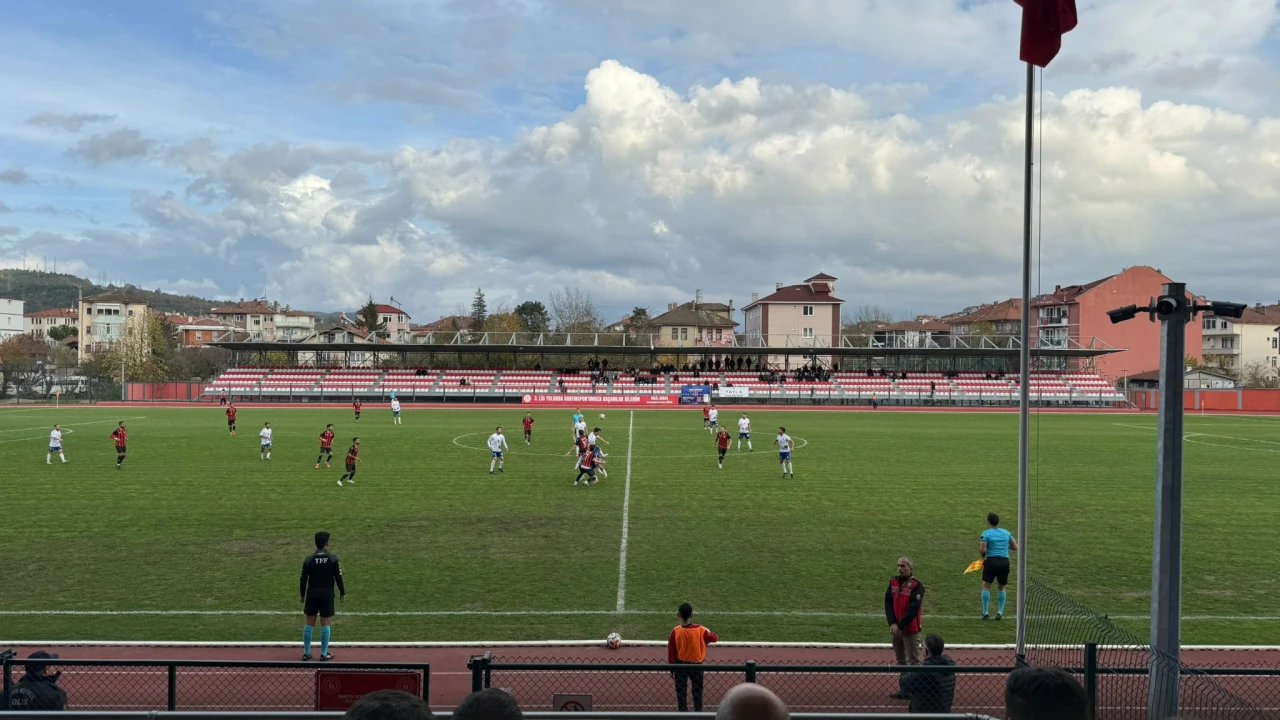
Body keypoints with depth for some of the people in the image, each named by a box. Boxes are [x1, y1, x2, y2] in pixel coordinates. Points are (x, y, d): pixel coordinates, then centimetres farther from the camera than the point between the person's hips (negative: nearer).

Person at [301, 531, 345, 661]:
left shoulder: (309, 559, -3)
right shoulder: (332, 558, -6)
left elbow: (304, 579, 0)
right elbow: (338, 577, -5)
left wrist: (303, 595, 12)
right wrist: (342, 592, 7)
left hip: (312, 594, 2)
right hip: (327, 594, -2)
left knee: (310, 623, 10)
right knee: (325, 623, 5)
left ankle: (306, 653, 16)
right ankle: (324, 654, 9)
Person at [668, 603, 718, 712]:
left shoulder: (675, 631, -16)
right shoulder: (700, 630, -17)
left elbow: (671, 652, -8)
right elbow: (715, 638, -1)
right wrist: (708, 633, 20)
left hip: (680, 665, 0)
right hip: (696, 665, 0)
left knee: (681, 692, 12)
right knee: (697, 691, 15)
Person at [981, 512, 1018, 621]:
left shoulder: (986, 533, -3)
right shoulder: (1006, 533, 10)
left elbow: (982, 550, -13)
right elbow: (1016, 547, 13)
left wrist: (984, 556, 7)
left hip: (991, 560, -3)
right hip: (1004, 562, 3)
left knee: (986, 586, 8)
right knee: (1002, 587, 18)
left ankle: (985, 613, 4)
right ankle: (1000, 612, 12)